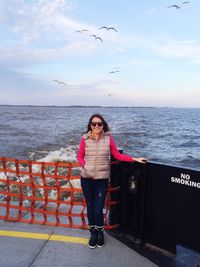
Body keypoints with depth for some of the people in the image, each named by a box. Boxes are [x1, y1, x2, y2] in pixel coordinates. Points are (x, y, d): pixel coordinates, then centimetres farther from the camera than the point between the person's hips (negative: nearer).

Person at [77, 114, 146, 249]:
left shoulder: (109, 138, -4)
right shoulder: (85, 138, -3)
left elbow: (117, 155, 1)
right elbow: (80, 156, 6)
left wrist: (135, 159, -3)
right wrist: (84, 166, -12)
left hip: (102, 179, -1)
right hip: (86, 179, 1)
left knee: (98, 209, -1)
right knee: (90, 208, 12)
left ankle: (100, 233, 29)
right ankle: (93, 233, 36)